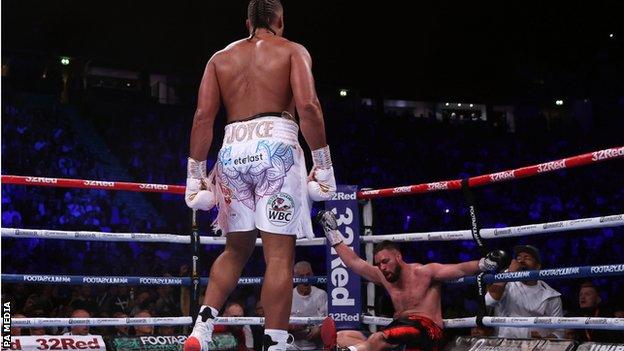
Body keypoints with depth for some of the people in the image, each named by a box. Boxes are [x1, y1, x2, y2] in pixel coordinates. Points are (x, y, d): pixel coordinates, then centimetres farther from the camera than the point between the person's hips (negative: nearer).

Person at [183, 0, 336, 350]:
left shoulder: (221, 57, 19)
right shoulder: (293, 51, 9)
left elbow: (203, 117, 8)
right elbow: (308, 105, -7)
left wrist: (196, 174, 10)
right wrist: (323, 164, -5)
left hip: (233, 151, 4)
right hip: (275, 148, -4)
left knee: (236, 249, 19)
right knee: (279, 255, -3)